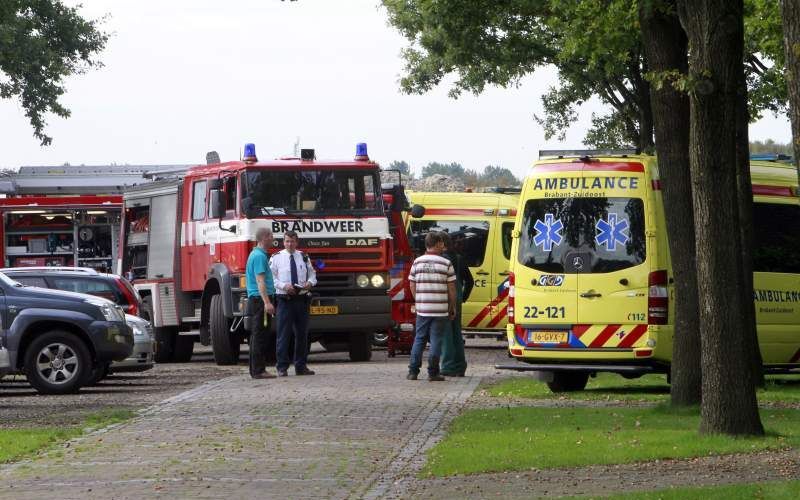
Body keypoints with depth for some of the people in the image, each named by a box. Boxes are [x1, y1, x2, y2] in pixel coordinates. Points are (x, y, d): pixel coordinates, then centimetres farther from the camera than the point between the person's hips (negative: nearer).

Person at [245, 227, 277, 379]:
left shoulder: (256, 254, 20)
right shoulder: (259, 256, -13)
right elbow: (260, 281, -20)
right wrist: (267, 302, -26)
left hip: (256, 300, 11)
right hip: (260, 299, -11)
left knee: (258, 336, 12)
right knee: (260, 335, -10)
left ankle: (256, 369, 15)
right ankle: (258, 370, -11)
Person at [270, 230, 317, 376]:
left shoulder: (304, 257, 11)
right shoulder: (276, 258, 1)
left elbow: (312, 274, 16)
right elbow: (271, 278, -2)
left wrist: (310, 282, -6)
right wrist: (283, 286, -17)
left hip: (302, 298, 4)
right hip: (285, 299, -4)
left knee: (302, 333, 9)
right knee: (284, 333, -6)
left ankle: (301, 366, 17)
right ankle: (282, 367, -2)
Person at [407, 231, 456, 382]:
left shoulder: (417, 262, 3)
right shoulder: (446, 264, -5)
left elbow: (412, 285, 7)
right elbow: (451, 288, -3)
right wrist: (452, 307, 8)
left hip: (422, 309, 3)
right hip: (440, 310, -3)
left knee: (419, 339, 11)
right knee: (436, 341, 1)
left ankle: (413, 371, 9)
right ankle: (433, 372, 0)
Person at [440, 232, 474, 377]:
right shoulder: (459, 259, 12)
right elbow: (470, 281, 17)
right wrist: (463, 297, 19)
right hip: (457, 302, 8)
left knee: (445, 334, -5)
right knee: (456, 334, 14)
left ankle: (448, 367, -7)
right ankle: (459, 367, 17)